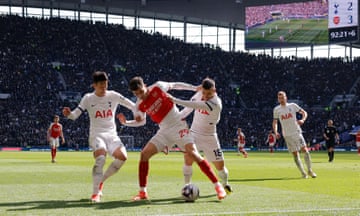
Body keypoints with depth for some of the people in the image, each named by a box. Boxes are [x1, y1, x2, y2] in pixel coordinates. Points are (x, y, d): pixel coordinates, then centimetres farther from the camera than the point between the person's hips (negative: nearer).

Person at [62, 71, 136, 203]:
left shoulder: (113, 96, 4)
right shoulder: (88, 98, -1)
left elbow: (132, 106, 6)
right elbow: (75, 115, -7)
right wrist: (68, 114, -28)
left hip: (112, 135, 3)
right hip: (96, 134, -3)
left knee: (122, 156, -21)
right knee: (100, 157, -30)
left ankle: (101, 180, 3)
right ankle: (95, 193, -24)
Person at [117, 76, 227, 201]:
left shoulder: (158, 87, -10)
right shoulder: (140, 106, 0)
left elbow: (176, 85, 4)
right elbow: (141, 122, 15)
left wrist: (196, 88, 4)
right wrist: (125, 122, -3)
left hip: (178, 125, -4)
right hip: (164, 132, 4)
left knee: (193, 154, -20)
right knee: (144, 154, -11)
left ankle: (218, 186, -16)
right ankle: (142, 193, -2)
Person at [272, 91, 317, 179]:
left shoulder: (292, 105, 4)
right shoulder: (276, 109, 7)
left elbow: (304, 112, 7)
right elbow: (275, 122, 16)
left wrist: (302, 120, -14)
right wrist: (275, 132, 0)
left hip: (297, 132, -1)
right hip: (287, 135, 1)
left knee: (305, 150, -10)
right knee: (295, 154, -1)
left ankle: (310, 170, 2)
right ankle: (303, 173, 8)